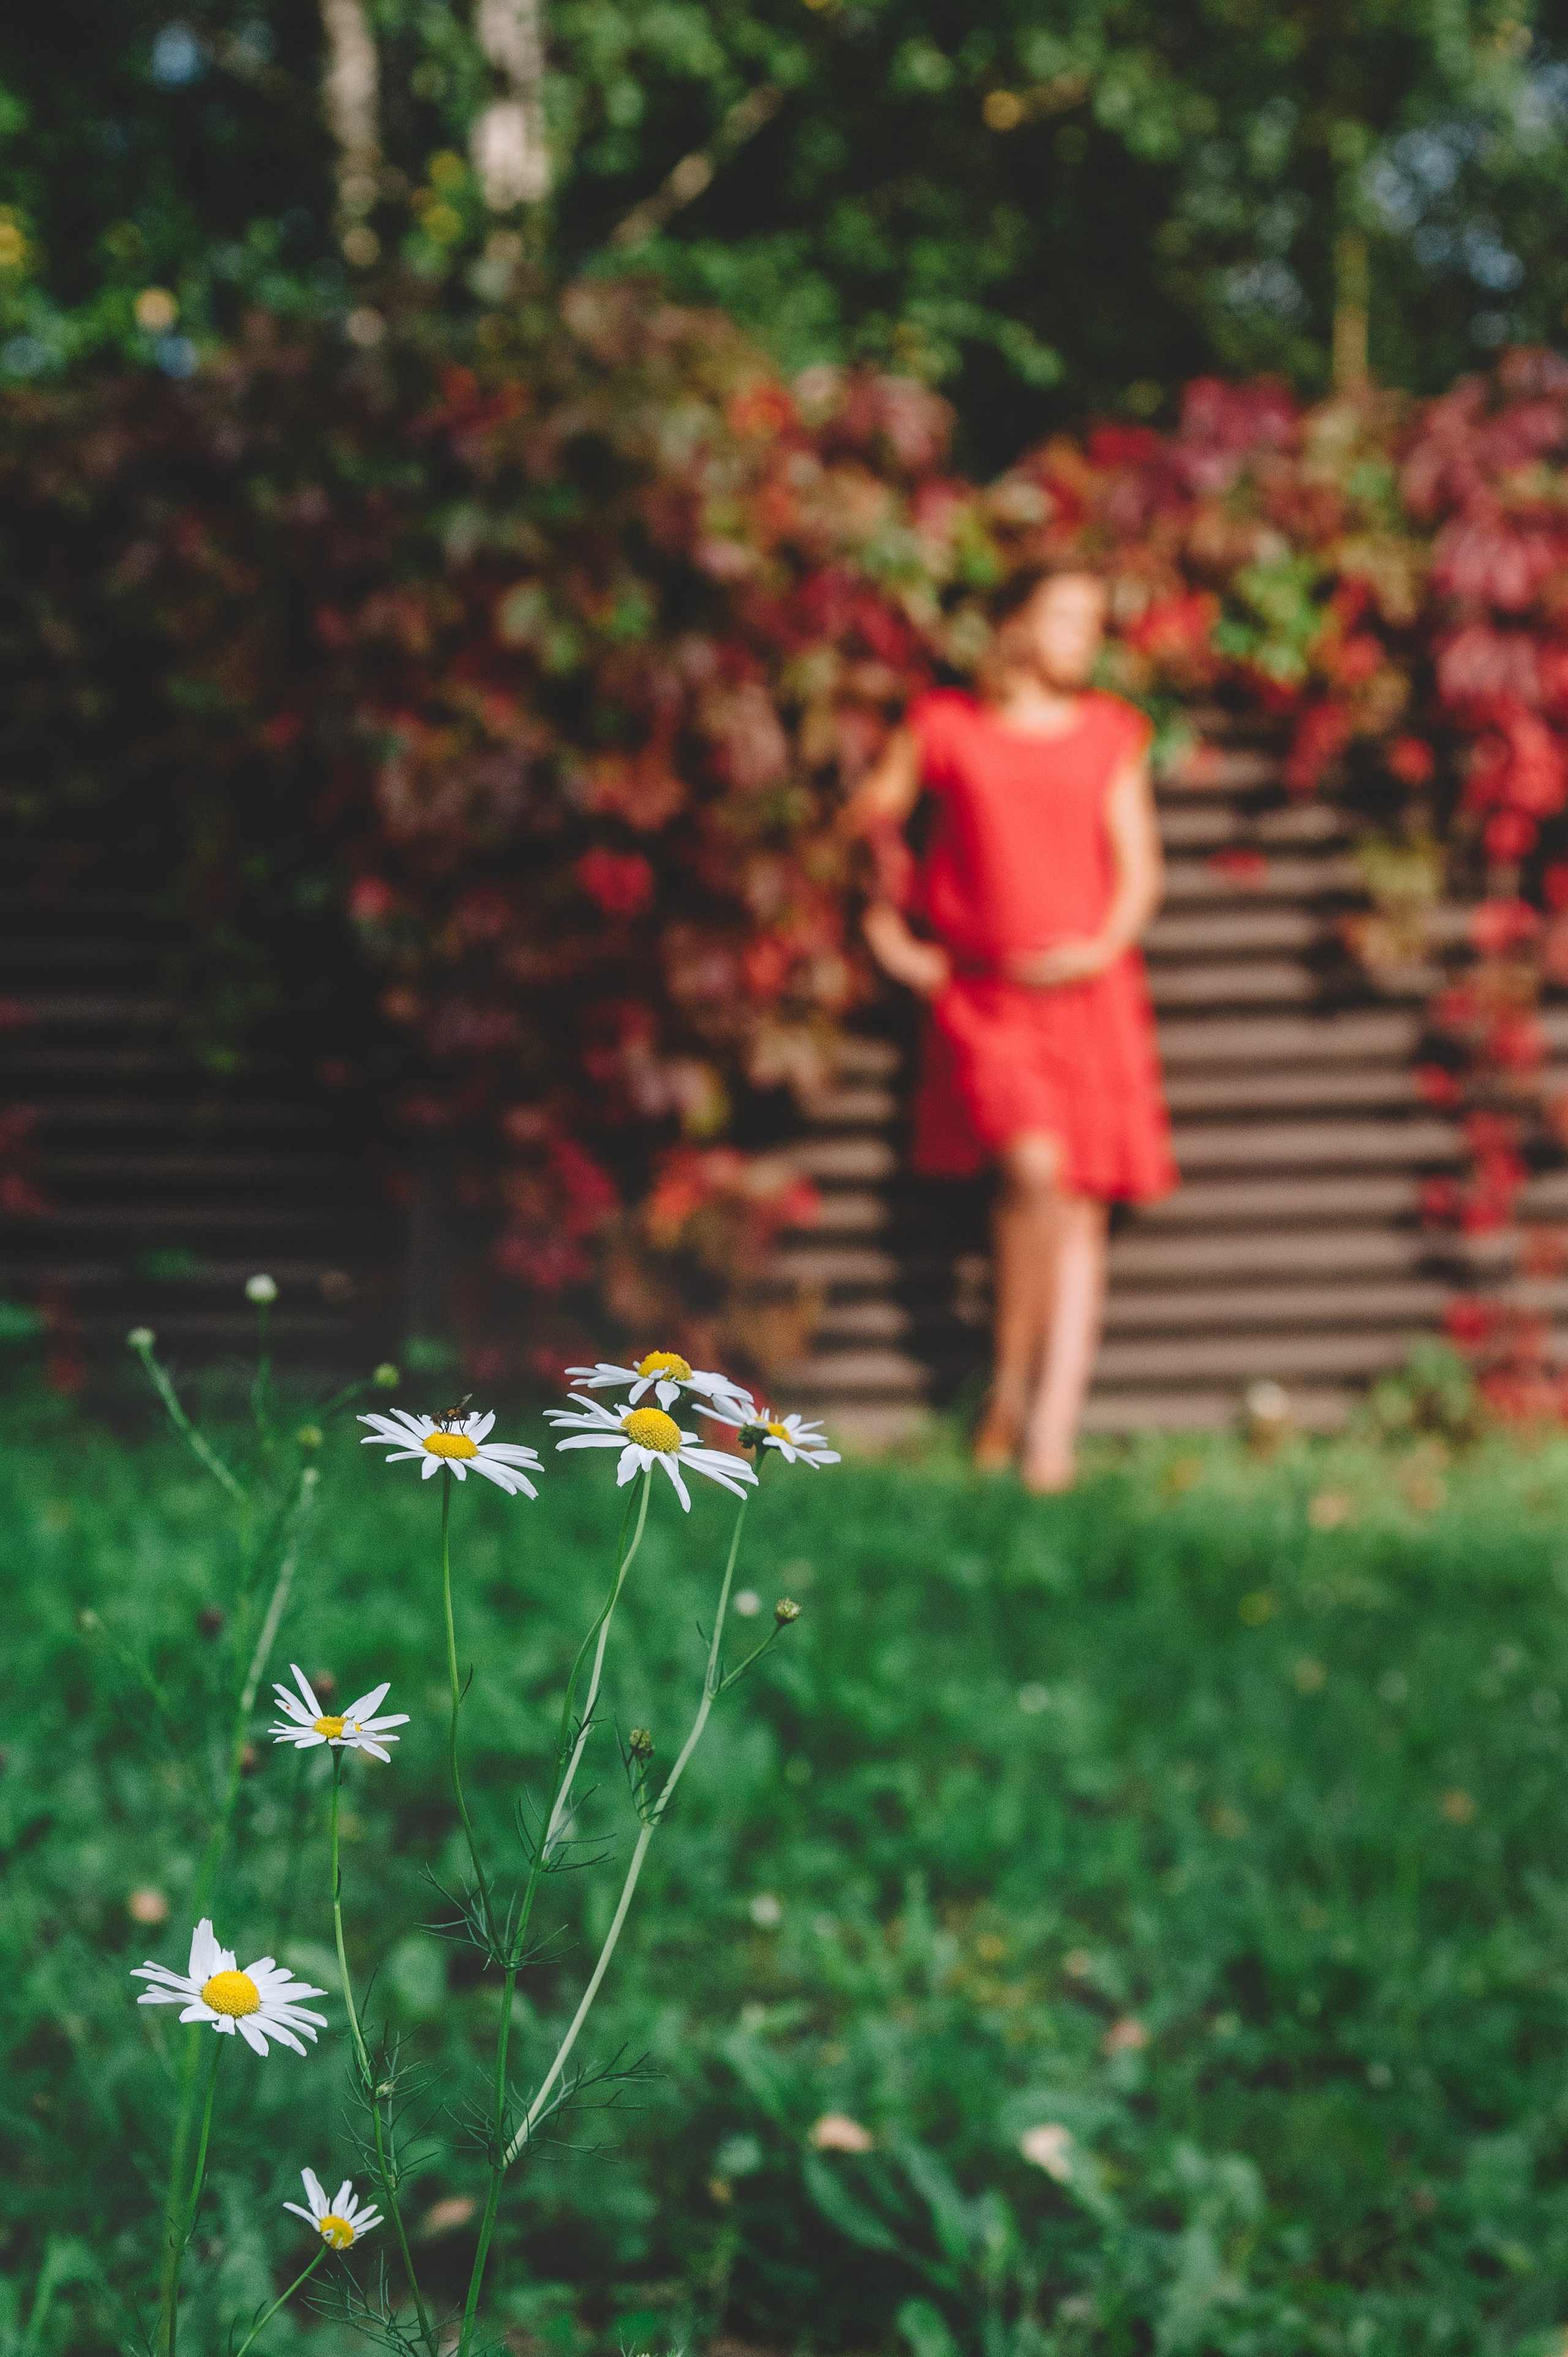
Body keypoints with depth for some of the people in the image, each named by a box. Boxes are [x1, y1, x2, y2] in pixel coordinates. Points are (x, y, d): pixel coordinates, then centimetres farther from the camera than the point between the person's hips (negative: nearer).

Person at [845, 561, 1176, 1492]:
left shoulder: (1112, 734, 9)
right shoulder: (944, 725, 4)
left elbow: (1139, 866, 7)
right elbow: (875, 812, 18)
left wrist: (1104, 947, -9)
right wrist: (888, 921, 18)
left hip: (1085, 990, 2)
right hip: (981, 989, -2)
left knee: (1079, 1205, -2)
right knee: (1033, 1168, -21)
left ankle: (1053, 1428, 0)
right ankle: (1010, 1387, -3)